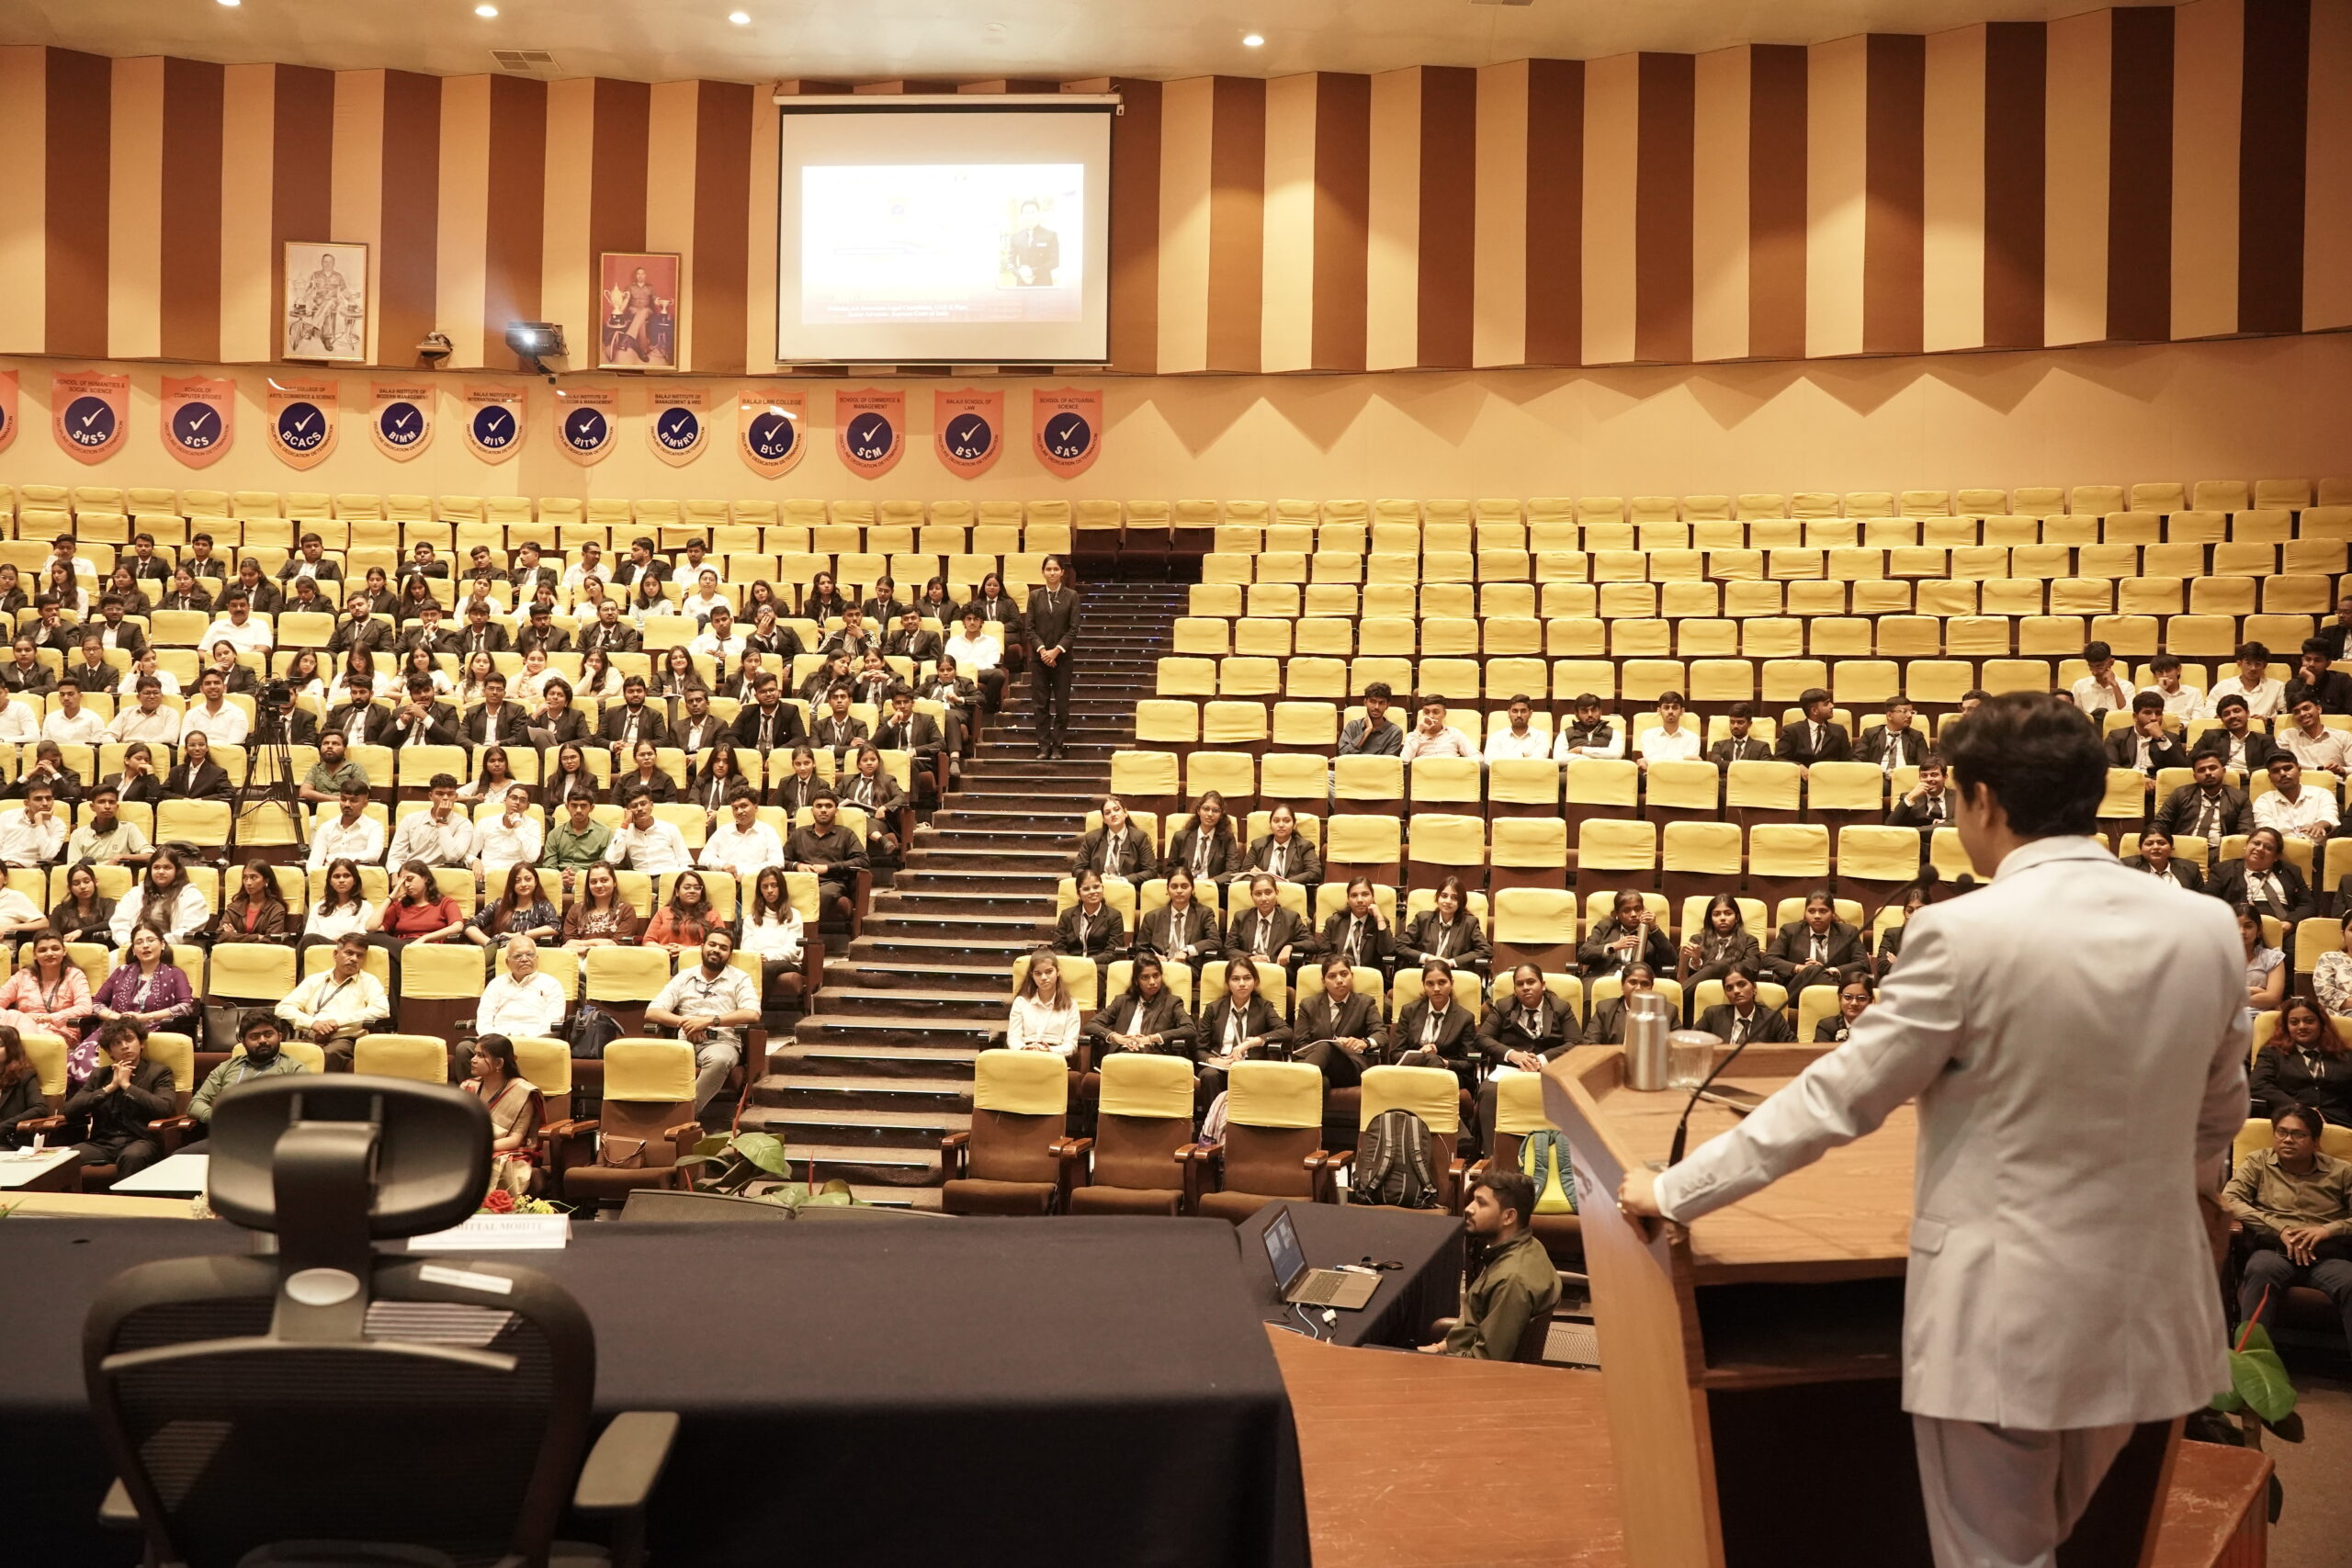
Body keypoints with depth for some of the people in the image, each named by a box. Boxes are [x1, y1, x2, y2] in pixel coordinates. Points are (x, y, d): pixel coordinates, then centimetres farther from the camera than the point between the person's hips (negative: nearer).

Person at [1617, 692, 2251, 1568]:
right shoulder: (2206, 930, -2)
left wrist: (1674, 1191, -4)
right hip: (2147, 1306, 6)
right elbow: (2216, 1119, 12)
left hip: (2004, 1316, -6)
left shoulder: (1969, 934, -19)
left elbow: (1836, 1098, -15)